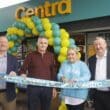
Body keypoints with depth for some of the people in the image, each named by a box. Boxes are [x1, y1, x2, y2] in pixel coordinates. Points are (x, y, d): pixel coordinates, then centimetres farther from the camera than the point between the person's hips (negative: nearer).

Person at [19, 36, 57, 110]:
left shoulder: (51, 56, 6)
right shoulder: (31, 55, 0)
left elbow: (53, 72, 8)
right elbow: (22, 70, 0)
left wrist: (54, 87, 7)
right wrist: (23, 77, -21)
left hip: (47, 87, 2)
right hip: (33, 87, -2)